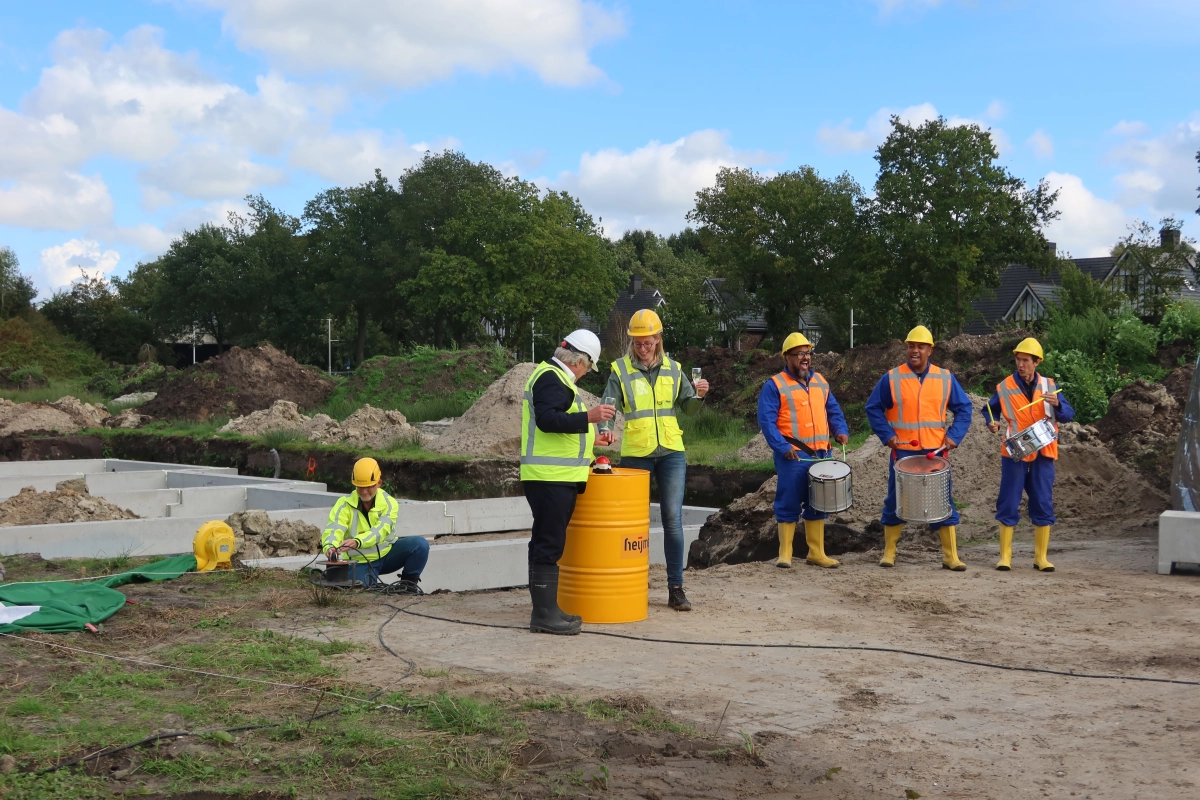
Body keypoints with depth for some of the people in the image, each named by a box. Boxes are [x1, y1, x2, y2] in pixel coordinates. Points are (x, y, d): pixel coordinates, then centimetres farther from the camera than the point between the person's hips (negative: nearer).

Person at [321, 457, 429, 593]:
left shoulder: (389, 503, -10)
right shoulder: (344, 504, -10)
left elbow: (380, 531, -27)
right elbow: (333, 530, -25)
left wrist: (357, 542, -47)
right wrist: (330, 547, -49)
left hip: (388, 554, 1)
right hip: (361, 561, -1)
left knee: (420, 544, -22)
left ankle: (409, 582, 0)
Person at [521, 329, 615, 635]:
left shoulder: (553, 377, 22)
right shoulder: (551, 379, -12)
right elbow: (547, 419, -26)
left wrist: (590, 439, 32)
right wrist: (588, 417, -29)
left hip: (556, 476, 11)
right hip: (550, 476, -11)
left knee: (548, 543, 12)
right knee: (549, 544, -9)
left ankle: (546, 610, 18)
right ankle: (544, 614, -7)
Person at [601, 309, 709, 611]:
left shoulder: (673, 369, 8)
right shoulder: (620, 370, 0)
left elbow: (688, 407, 13)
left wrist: (699, 395, -8)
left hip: (671, 453, 2)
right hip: (635, 455, -1)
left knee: (673, 519, -1)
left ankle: (676, 588, 5)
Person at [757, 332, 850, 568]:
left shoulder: (820, 381, 14)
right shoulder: (775, 386, -6)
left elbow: (833, 410, 20)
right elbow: (766, 421, -11)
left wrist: (841, 430, 1)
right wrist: (783, 447, -20)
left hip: (821, 453, 6)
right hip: (793, 455, -6)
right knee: (789, 505, -3)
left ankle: (816, 553, 18)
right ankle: (785, 554, 5)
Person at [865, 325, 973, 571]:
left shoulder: (945, 378, 4)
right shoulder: (891, 378, -1)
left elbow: (964, 408, 9)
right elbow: (873, 408, 4)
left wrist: (954, 436, -4)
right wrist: (887, 435, -7)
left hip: (936, 451, 1)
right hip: (903, 451, -1)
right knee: (896, 502, 5)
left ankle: (951, 556, 6)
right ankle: (889, 552, 17)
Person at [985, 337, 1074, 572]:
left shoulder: (1048, 385, 3)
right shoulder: (1004, 387, -1)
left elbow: (1069, 415, 2)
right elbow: (991, 409, 13)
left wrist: (1057, 404, -19)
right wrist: (992, 423, -8)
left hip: (1043, 454, 2)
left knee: (1043, 505, 3)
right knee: (1008, 504, -2)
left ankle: (1041, 557, 12)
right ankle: (1005, 556, 6)